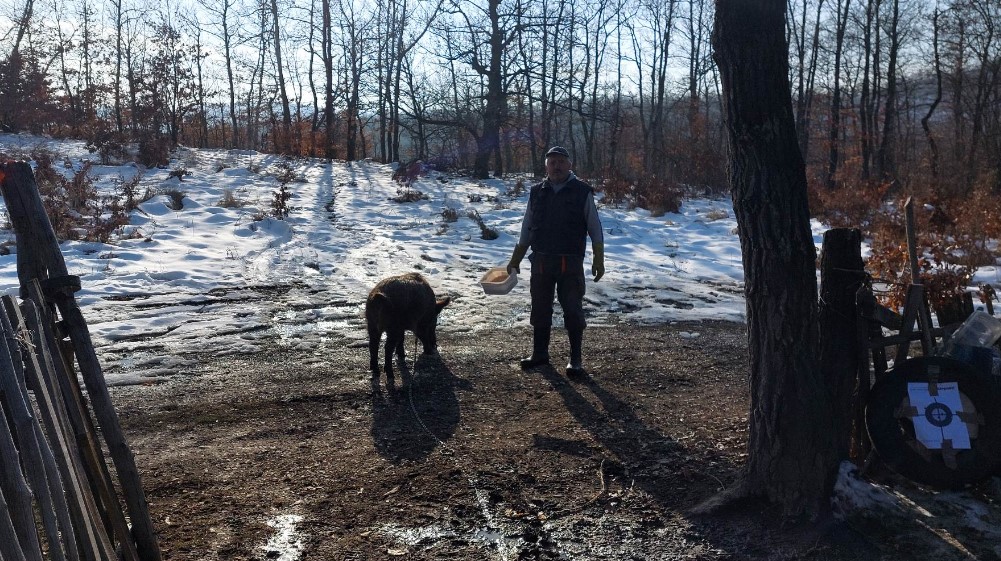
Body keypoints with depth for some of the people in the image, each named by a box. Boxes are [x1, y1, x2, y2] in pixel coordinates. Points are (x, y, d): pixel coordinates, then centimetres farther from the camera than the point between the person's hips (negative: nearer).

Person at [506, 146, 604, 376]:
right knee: (540, 309, 11)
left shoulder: (582, 192, -2)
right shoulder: (537, 193, 8)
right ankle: (539, 353, 25)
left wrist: (598, 260, -6)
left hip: (570, 263, -3)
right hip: (541, 261, 3)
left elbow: (595, 228, 0)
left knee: (573, 311, 0)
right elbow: (526, 230, 13)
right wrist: (515, 260, 12)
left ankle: (576, 359, 11)